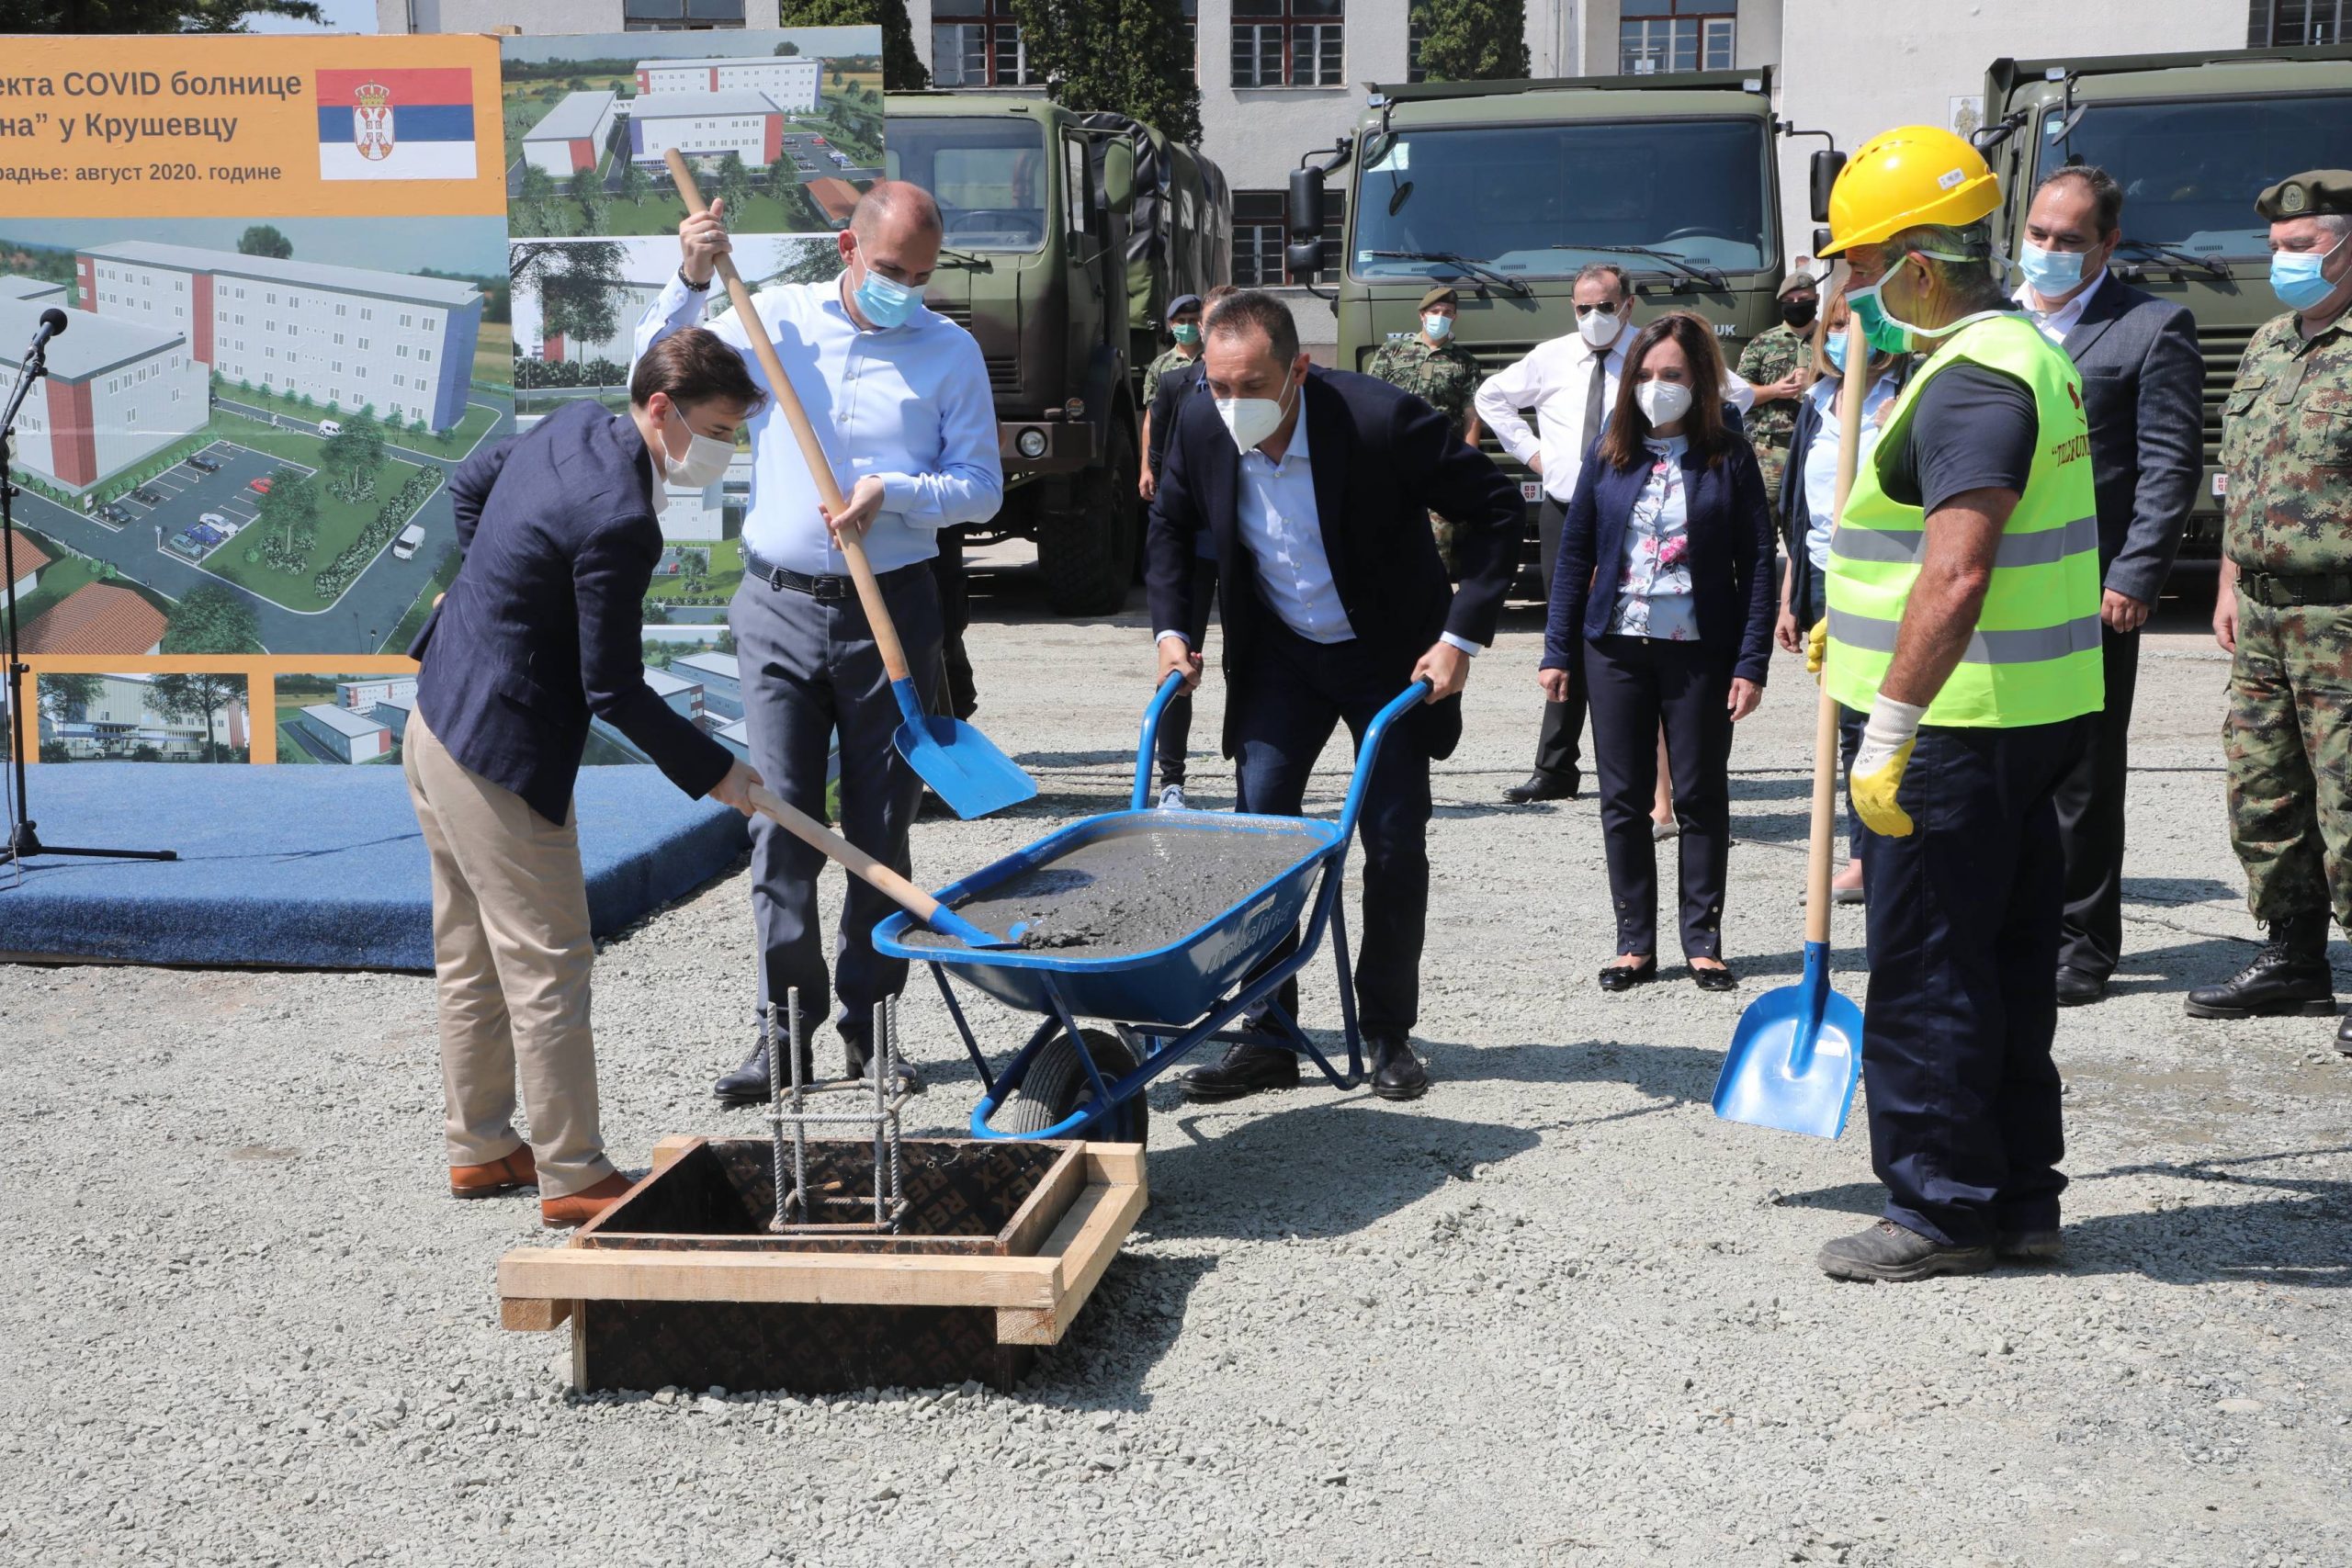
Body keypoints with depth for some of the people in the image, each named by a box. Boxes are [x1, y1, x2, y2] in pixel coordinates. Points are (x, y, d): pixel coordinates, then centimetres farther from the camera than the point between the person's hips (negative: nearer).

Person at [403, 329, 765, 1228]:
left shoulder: (573, 426, 3)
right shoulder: (617, 521, -25)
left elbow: (465, 486, 22)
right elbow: (613, 690, -21)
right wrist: (715, 773, -13)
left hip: (437, 725, 10)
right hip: (502, 757, -10)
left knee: (471, 961, 18)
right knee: (549, 968, 0)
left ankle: (479, 1149, 31)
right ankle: (572, 1178, 9)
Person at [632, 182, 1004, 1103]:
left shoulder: (950, 351, 3)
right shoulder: (778, 317, 6)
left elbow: (983, 486, 1)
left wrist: (895, 491, -16)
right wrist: (691, 282, -9)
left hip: (890, 614, -1)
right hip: (779, 610, 1)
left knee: (881, 826, 5)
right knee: (779, 819, -2)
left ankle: (867, 1021, 15)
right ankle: (787, 1025, 3)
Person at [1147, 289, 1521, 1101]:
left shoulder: (1382, 419, -27)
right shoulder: (1201, 426, -14)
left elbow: (1495, 508, -16)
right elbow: (1170, 526, 8)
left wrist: (1461, 637, -19)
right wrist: (1171, 627, -3)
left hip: (1391, 654, -3)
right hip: (1278, 653, 3)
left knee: (1395, 844, -1)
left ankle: (1388, 1032, 14)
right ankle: (1267, 1038, 3)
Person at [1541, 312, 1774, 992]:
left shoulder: (1729, 457, -3)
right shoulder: (1610, 453, 5)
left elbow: (1757, 564, -4)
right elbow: (1574, 553, 8)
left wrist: (1751, 663, -9)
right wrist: (1558, 650, 4)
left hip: (1699, 652, -3)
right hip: (1616, 647, 3)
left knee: (1701, 797, 5)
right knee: (1623, 800, 6)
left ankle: (1704, 941, 15)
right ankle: (1635, 942, 15)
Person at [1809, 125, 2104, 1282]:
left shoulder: (1971, 382, -18)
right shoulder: (2027, 354, 16)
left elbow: (1957, 576, -28)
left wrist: (1886, 733, -28)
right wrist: (1855, 624, 29)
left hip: (1962, 727, -10)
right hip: (2028, 714, 10)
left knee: (1922, 977, -1)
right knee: (2006, 965, 15)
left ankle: (1942, 1211, 9)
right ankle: (2018, 1198, 24)